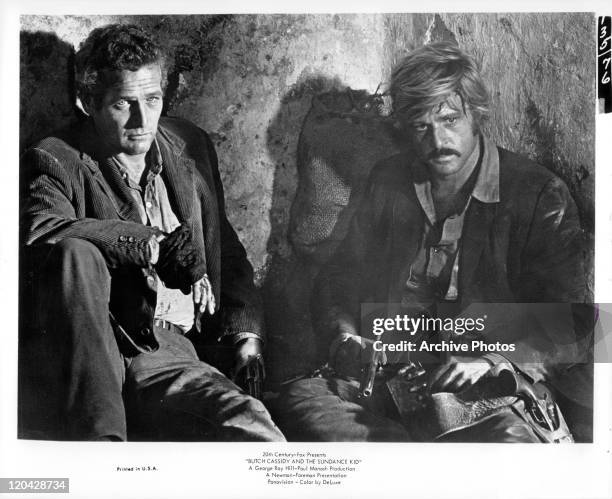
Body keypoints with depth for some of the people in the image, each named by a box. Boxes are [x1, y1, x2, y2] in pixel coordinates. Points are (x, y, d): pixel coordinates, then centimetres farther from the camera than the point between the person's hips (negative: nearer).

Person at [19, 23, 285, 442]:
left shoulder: (191, 146, 15)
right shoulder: (55, 162, 0)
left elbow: (226, 248, 21)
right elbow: (39, 234, -23)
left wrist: (245, 333, 7)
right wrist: (153, 244, -22)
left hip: (168, 353, 2)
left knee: (256, 432, -26)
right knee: (75, 255, -33)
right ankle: (98, 434, -31)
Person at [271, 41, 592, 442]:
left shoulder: (539, 195, 0)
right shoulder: (388, 181, 13)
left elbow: (569, 326, -6)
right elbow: (339, 277, 16)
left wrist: (494, 362, -24)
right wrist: (343, 338, -6)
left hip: (492, 393, -3)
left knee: (511, 439, -37)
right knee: (297, 401, -26)